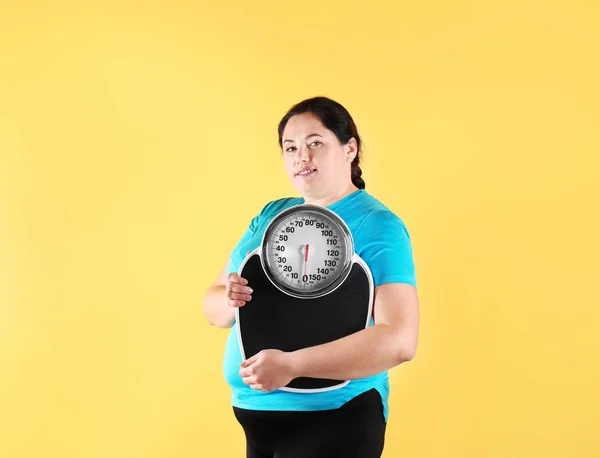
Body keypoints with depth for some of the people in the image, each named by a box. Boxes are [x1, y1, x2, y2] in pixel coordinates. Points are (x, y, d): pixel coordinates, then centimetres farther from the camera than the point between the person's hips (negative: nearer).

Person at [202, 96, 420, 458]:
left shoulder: (376, 226, -12)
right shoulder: (271, 216, 7)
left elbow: (400, 340, -23)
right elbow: (214, 309, 9)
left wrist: (291, 365, -29)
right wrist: (230, 300, -14)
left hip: (332, 421, -6)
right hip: (255, 415, 6)